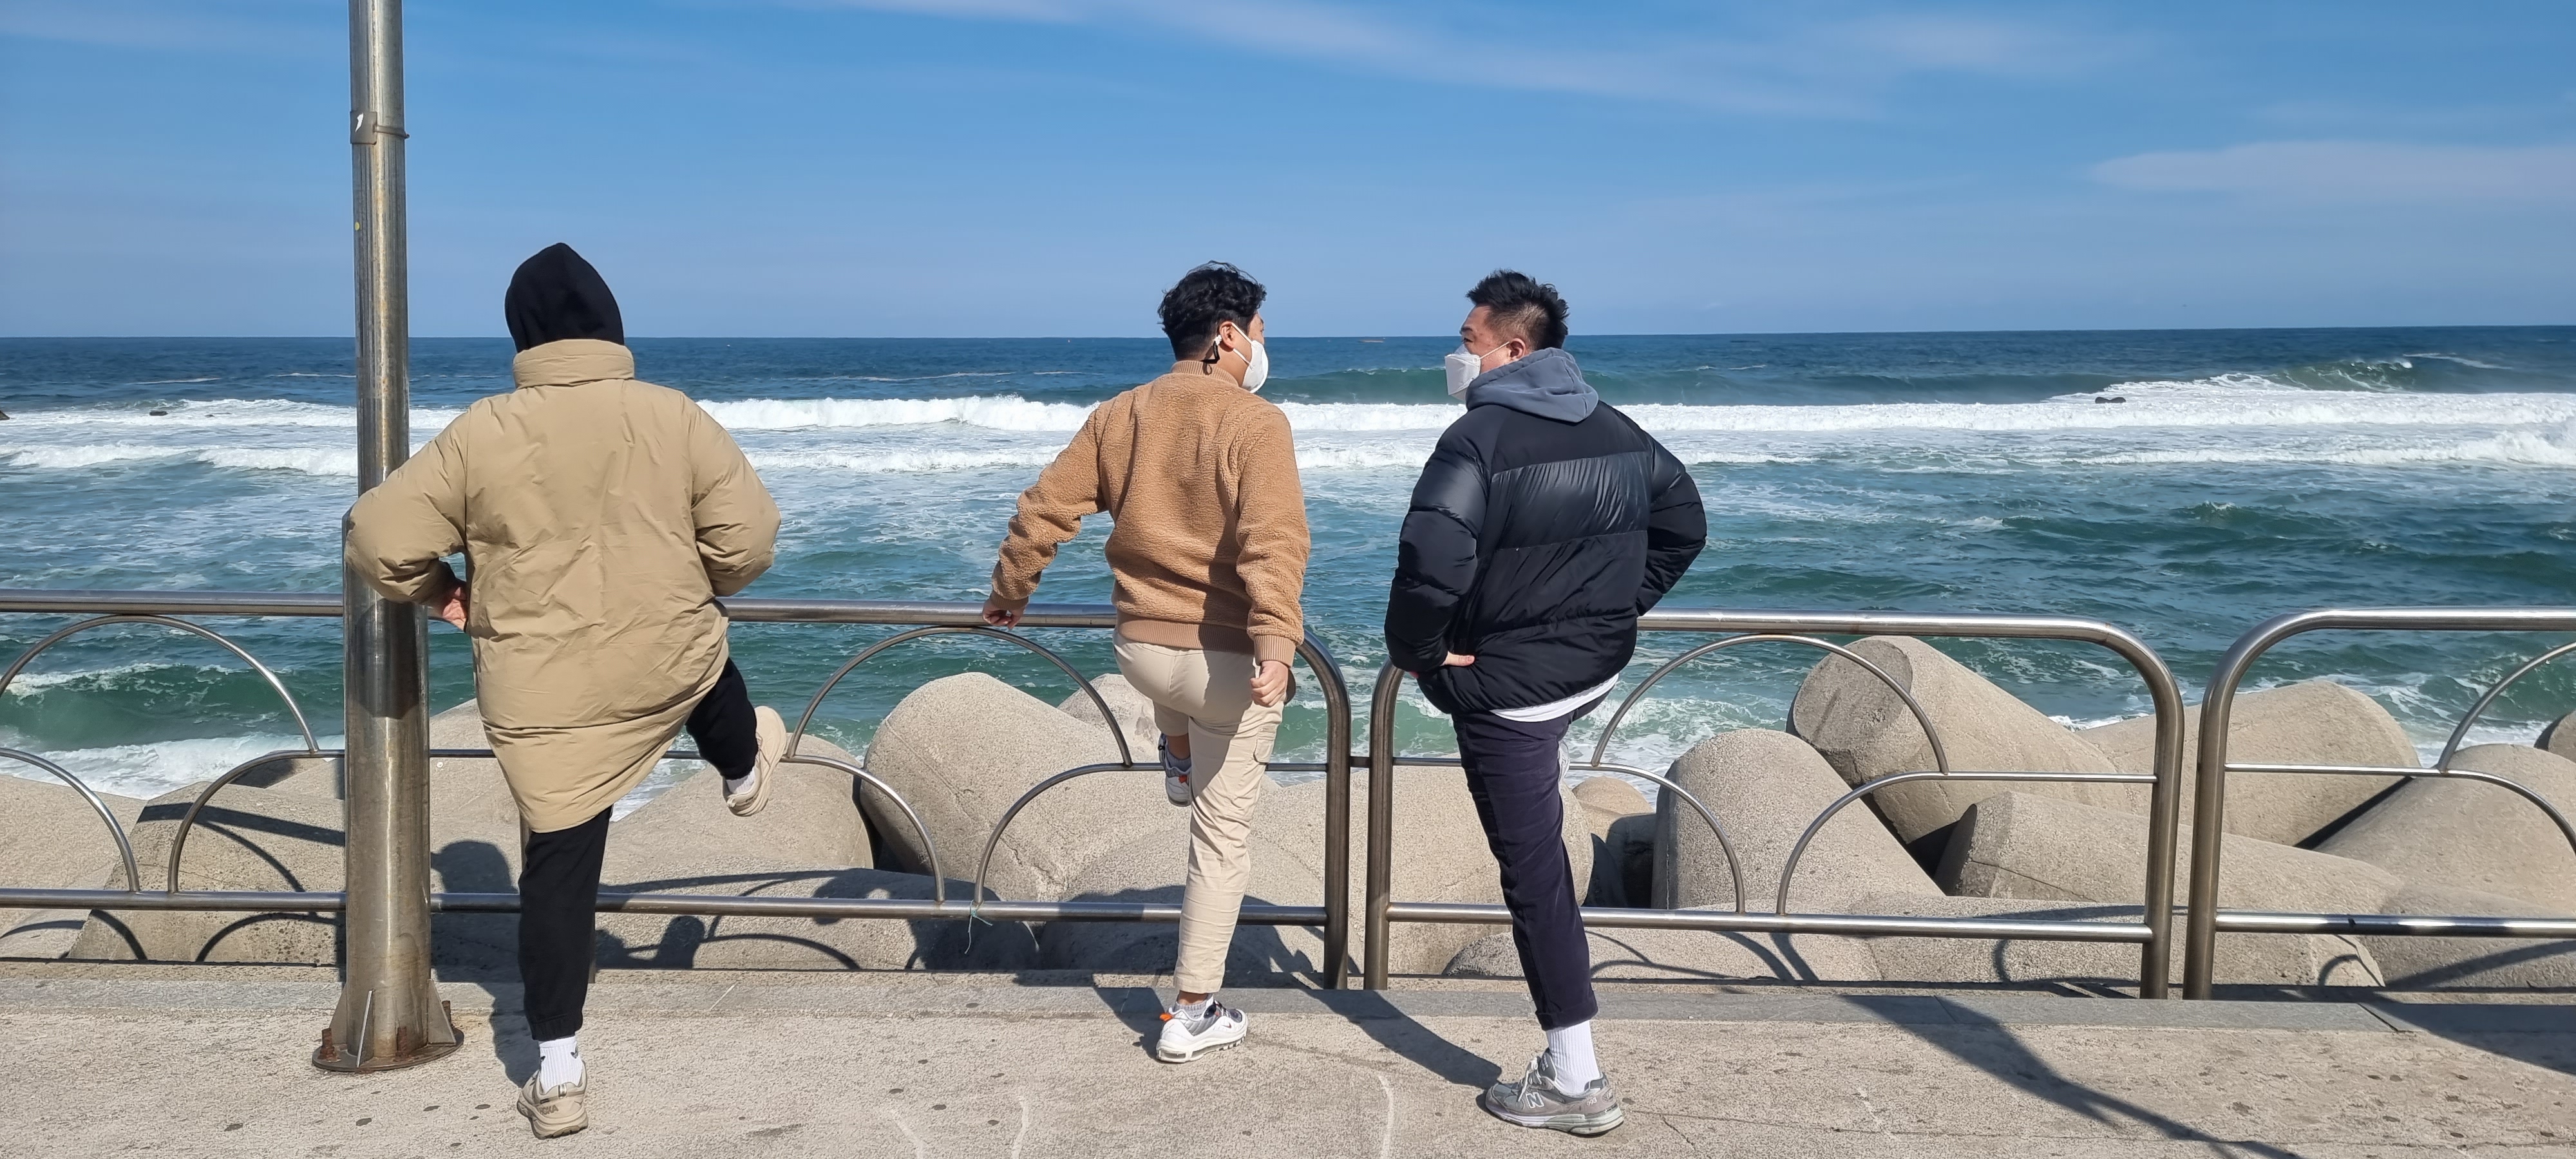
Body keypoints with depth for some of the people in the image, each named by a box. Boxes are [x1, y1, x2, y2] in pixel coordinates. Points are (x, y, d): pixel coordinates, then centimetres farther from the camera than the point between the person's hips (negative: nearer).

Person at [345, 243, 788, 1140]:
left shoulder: (480, 434, -8)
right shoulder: (676, 418, -5)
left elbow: (381, 545, -7)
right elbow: (748, 540, -3)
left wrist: (439, 589, 13)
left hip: (545, 695, -1)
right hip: (671, 665, 1)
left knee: (559, 870, 7)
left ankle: (557, 1076, 12)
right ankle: (745, 772, 66)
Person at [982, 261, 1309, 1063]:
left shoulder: (1119, 416, 3)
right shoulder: (1255, 424, -13)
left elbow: (1044, 510, 6)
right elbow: (1273, 543, -28)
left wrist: (1009, 591, 22)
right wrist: (1276, 642, -37)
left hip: (1139, 648, 5)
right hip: (1228, 662, -5)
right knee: (1222, 840, 9)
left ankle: (1179, 763, 55)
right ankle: (1193, 1015, 16)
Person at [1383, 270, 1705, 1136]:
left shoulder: (1481, 436, -19)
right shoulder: (1614, 426, 5)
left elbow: (1433, 564, -32)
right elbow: (1684, 523, 16)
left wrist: (1414, 649, -13)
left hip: (1508, 688, -7)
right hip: (1597, 669, 8)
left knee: (1535, 875, 1)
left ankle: (1575, 1083, 10)